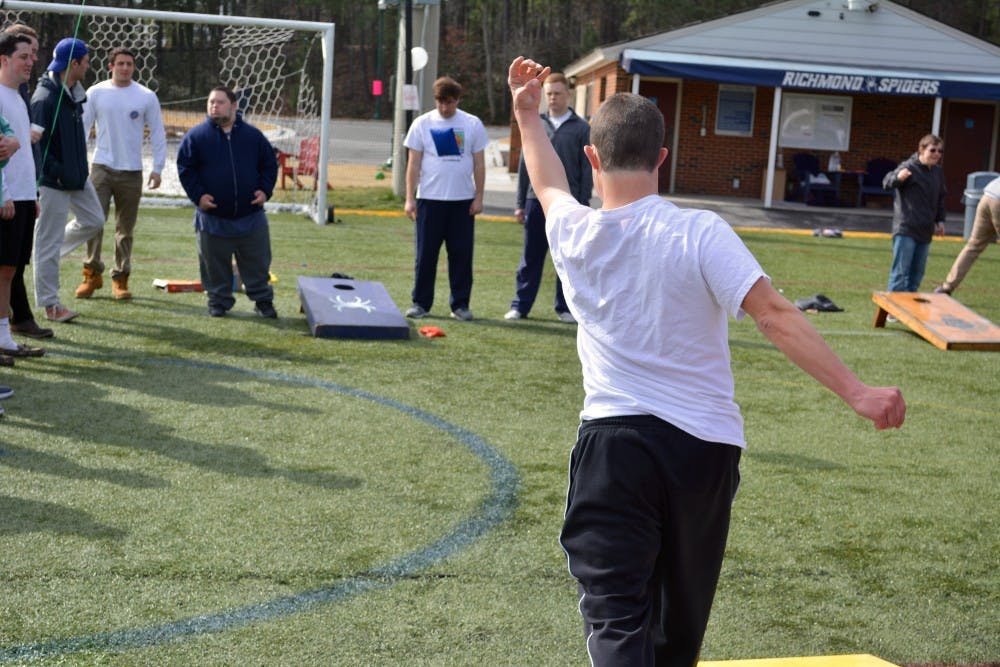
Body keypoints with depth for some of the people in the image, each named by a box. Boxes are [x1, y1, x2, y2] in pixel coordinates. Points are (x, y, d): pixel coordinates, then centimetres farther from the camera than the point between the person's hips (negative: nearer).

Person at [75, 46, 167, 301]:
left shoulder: (146, 97, 3)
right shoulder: (96, 93, 4)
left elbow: (157, 134, 6)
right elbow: (82, 127, 7)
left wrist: (157, 168, 0)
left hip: (131, 172, 0)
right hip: (101, 167, 0)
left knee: (125, 229, 6)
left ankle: (120, 278, 15)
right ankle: (92, 274, 2)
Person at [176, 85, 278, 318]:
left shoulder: (252, 135, 4)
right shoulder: (196, 135, -1)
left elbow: (270, 164, 12)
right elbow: (185, 167, 1)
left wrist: (265, 190, -1)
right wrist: (197, 195, -9)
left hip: (250, 215, 1)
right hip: (213, 218, -1)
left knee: (257, 263, 7)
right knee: (214, 264, 7)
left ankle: (263, 300, 20)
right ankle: (218, 301, 21)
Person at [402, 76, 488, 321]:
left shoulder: (473, 124, 3)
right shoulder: (422, 124, 2)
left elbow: (479, 163, 5)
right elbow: (413, 163, 3)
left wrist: (479, 197, 0)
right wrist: (410, 198, -2)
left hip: (462, 200, 0)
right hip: (430, 199, 0)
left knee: (462, 254, 3)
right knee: (426, 253, 3)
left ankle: (460, 304, 11)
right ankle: (421, 303, 11)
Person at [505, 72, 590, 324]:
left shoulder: (581, 128, 1)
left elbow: (587, 171, -1)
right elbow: (524, 166, 10)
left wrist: (583, 206, -6)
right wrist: (520, 203, 7)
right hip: (537, 201, 2)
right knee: (530, 258, 5)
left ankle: (565, 307, 13)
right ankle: (520, 305, 10)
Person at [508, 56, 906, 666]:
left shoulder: (573, 233, 0)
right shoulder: (700, 233, -9)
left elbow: (549, 183, 23)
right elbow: (775, 315, -19)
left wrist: (527, 114, 39)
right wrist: (857, 392, -20)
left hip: (614, 440, 0)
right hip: (705, 445, 0)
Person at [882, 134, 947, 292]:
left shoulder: (938, 172, 14)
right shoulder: (909, 167, -9)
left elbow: (940, 198, 26)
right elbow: (887, 182, -21)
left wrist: (940, 221, 20)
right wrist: (898, 178, -42)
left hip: (925, 231, 7)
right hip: (905, 230, -7)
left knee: (917, 272, 10)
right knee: (900, 271, -9)